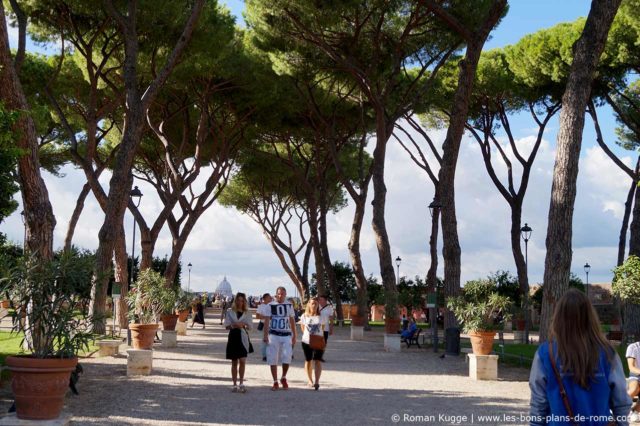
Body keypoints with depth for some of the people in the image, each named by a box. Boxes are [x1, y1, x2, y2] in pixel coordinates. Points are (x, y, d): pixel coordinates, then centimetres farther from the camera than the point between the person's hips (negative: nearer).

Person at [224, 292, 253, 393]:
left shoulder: (247, 313, 7)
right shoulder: (230, 311, 6)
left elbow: (249, 327, 4)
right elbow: (226, 326, 2)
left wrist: (243, 325, -14)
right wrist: (233, 325, -15)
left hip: (243, 337, -1)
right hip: (233, 336, 1)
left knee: (242, 360, -11)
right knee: (234, 362, 6)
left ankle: (241, 383, -3)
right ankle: (235, 384, 13)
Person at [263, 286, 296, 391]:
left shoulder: (289, 305, 9)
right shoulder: (271, 305, 0)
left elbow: (292, 321, 13)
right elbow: (267, 320, -4)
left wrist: (294, 335, 11)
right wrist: (265, 335, -13)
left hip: (286, 335, 1)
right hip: (273, 335, -1)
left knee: (287, 358, -9)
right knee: (273, 359, 1)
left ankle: (283, 378, 14)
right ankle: (275, 382, 10)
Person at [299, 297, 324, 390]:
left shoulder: (321, 316, -2)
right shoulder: (304, 316, -1)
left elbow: (323, 327, 9)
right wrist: (306, 334, 6)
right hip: (306, 341, 2)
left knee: (317, 361, -15)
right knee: (308, 361, 13)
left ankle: (317, 382, -22)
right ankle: (310, 380, 29)